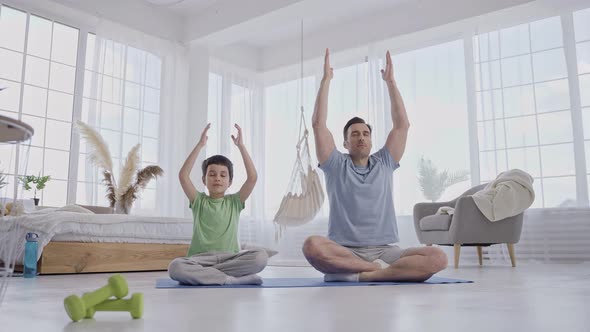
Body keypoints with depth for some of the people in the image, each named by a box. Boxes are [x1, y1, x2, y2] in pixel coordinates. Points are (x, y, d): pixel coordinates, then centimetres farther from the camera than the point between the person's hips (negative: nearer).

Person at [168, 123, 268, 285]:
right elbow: (183, 175, -4)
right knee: (175, 267, -33)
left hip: (229, 258, 1)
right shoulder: (199, 201, 11)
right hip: (200, 259, -1)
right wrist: (200, 145, -4)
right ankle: (233, 279, -26)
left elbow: (252, 177, -1)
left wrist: (241, 146, 0)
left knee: (261, 256, -28)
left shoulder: (234, 202, 13)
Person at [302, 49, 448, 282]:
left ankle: (357, 274, -24)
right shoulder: (336, 165, 10)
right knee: (312, 246, -36)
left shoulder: (384, 163, 17)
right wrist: (326, 79, 4)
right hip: (345, 251, -2)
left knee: (437, 258, -25)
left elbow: (402, 125, 11)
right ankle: (381, 270, -22)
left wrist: (390, 81, 13)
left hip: (384, 251, 2)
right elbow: (318, 124, 2)